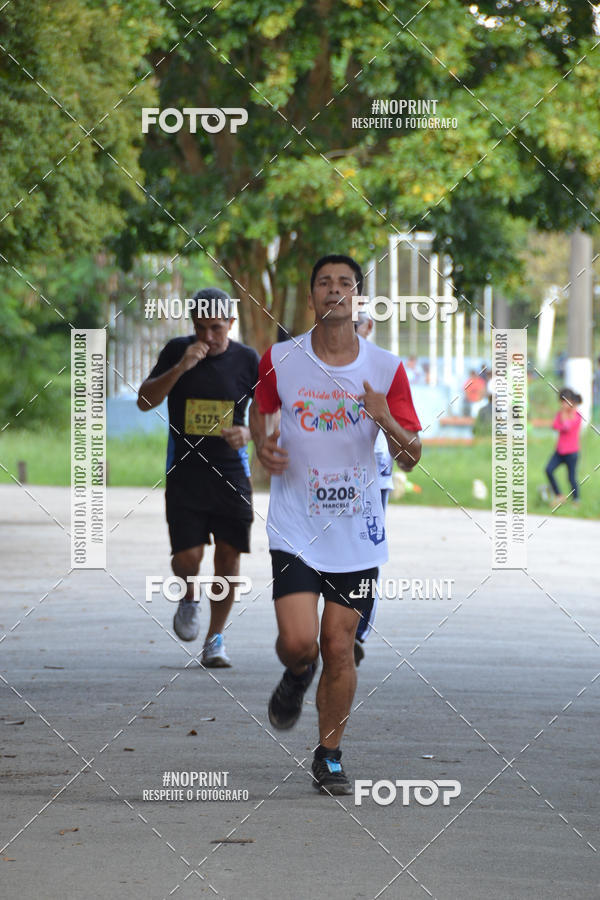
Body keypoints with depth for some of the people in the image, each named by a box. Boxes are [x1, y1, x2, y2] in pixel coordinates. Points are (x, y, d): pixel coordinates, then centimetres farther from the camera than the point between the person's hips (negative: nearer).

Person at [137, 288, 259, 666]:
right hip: (185, 471, -1)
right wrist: (180, 368, -20)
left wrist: (249, 432, -14)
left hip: (231, 472, 1)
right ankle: (189, 598, 25)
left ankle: (216, 638, 14)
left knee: (228, 554, -1)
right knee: (188, 556, -11)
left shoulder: (248, 360, 0)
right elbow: (145, 401, -7)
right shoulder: (177, 351, -1)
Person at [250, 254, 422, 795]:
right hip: (295, 528, -1)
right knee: (299, 641, -14)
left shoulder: (385, 369, -2)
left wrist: (387, 421, -19)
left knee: (339, 649, 2)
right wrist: (262, 445, -3)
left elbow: (411, 458, 1)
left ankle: (329, 756, 20)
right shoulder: (279, 361, -2)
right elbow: (260, 407, 19)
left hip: (357, 532, 1)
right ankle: (296, 676, 23)